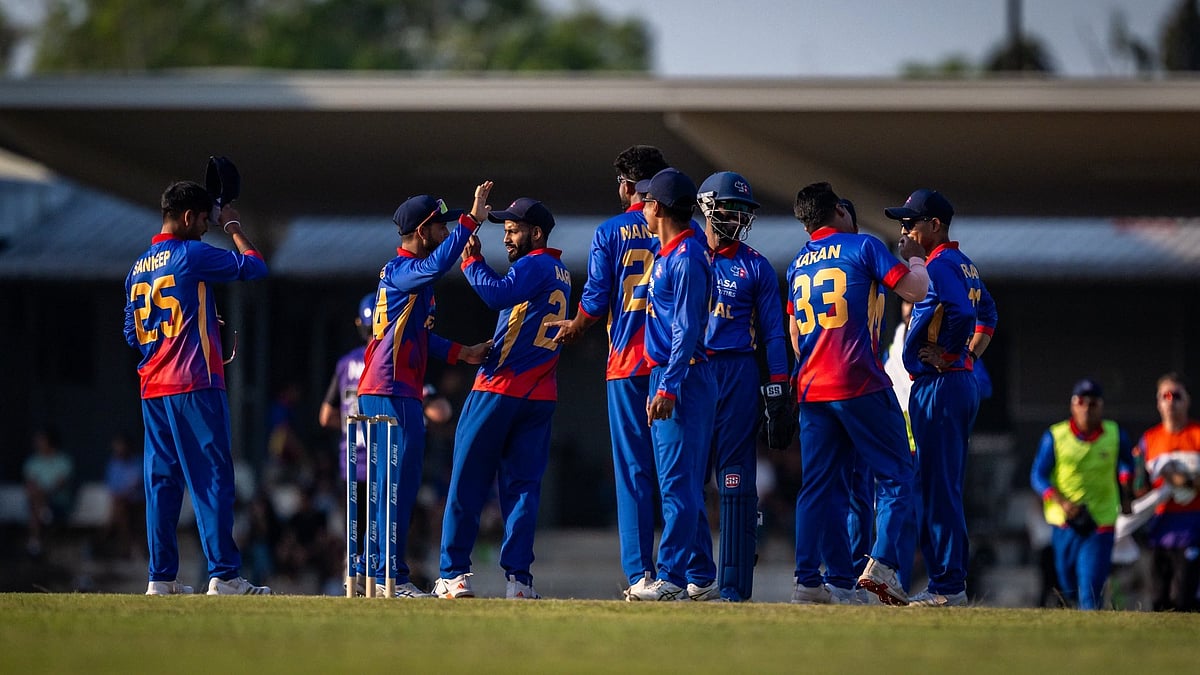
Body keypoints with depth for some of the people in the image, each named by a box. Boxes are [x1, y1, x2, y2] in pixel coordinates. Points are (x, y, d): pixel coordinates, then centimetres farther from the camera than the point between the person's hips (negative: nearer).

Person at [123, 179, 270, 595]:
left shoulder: (138, 269, 15)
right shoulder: (190, 255, -8)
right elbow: (254, 267, -6)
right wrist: (233, 228, 9)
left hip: (153, 389, 8)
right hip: (195, 385, -8)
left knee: (162, 482, 8)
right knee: (212, 478, -7)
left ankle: (162, 578, 6)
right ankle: (223, 576, -11)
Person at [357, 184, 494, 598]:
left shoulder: (408, 272, 20)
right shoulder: (400, 269, -12)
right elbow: (436, 266, -35)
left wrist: (461, 353, 13)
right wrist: (472, 220, -34)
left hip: (401, 392, 11)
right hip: (392, 393, -11)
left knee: (394, 483, 14)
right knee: (398, 483, -10)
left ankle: (373, 569, 19)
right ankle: (390, 576, -10)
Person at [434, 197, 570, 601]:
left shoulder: (535, 265, -8)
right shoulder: (561, 274, 19)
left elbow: (499, 296, -24)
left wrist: (472, 262, -12)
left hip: (500, 387, -8)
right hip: (541, 396, 8)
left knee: (467, 482, -1)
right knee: (523, 485, 6)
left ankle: (453, 573, -1)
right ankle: (518, 578, -2)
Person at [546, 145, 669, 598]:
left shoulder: (611, 232, -1)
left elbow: (596, 301, -3)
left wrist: (572, 330, 17)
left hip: (628, 363, -2)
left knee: (633, 469, 0)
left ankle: (640, 572, -5)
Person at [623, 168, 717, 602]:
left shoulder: (685, 258, -14)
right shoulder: (669, 253, 14)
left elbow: (687, 331, -20)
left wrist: (668, 388, -23)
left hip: (682, 379, -10)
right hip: (667, 380, 10)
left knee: (677, 482, -10)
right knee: (682, 482, 13)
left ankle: (672, 578, -12)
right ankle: (700, 576, 17)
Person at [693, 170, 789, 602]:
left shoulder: (756, 267, 9)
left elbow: (773, 332, 8)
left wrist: (779, 386, -1)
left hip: (737, 374, -1)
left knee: (736, 480, -5)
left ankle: (734, 583, -5)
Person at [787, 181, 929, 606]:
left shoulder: (798, 265, 18)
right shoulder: (864, 247, -2)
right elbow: (915, 290, -6)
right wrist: (914, 258, 13)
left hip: (812, 389, 6)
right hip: (859, 384, -6)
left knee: (821, 484, 7)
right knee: (895, 474, 0)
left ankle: (809, 579, -2)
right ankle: (882, 563, -16)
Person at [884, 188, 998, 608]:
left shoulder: (940, 265, -13)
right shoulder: (965, 266, 17)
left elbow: (962, 312, -29)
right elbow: (987, 315, 29)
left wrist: (950, 356, -18)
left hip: (939, 385, -10)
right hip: (962, 383, 10)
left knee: (938, 488, -8)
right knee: (945, 488, 13)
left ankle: (947, 586, -9)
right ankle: (950, 584, 15)